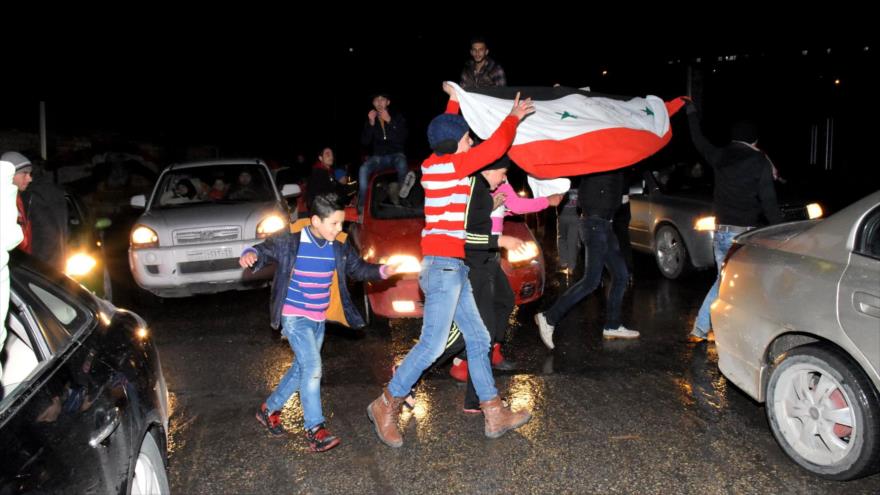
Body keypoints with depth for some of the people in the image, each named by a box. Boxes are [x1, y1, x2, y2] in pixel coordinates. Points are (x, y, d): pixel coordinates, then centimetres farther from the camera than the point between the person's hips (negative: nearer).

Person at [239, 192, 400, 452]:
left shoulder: (338, 247, 1)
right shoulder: (290, 241, -15)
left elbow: (358, 267, 11)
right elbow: (266, 250, -8)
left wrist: (382, 271, -5)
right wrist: (251, 255, -31)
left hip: (319, 320, 7)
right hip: (294, 317, -7)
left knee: (301, 369, 16)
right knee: (312, 367, -17)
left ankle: (269, 409, 36)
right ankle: (315, 430, -11)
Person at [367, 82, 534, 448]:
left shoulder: (436, 163, 13)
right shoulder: (448, 167, -11)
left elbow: (448, 132, 35)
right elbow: (496, 146, -11)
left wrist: (454, 101, 40)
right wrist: (513, 117, 5)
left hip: (451, 267, 10)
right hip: (443, 264, -10)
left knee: (478, 340, 10)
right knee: (433, 344, -9)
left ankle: (494, 415, 15)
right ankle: (386, 407, 4)